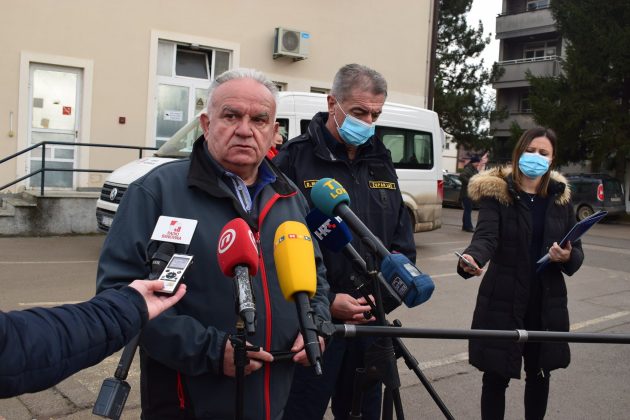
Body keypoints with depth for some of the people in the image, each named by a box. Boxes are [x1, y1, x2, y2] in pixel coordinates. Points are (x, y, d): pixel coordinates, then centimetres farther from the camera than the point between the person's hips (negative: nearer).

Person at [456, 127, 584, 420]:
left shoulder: (561, 197, 7)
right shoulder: (497, 192, -6)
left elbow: (577, 251, 8)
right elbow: (486, 236, -21)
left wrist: (568, 257, -17)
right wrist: (472, 258, -43)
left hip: (547, 302, 4)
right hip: (503, 301, -4)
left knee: (540, 373, 15)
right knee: (496, 375, 3)